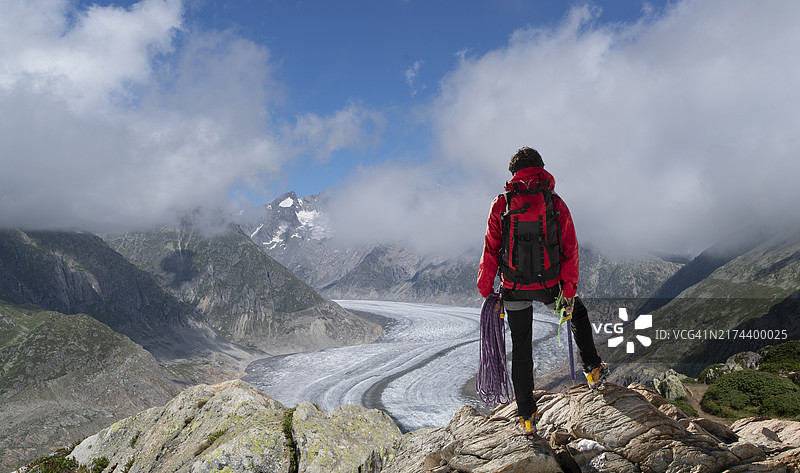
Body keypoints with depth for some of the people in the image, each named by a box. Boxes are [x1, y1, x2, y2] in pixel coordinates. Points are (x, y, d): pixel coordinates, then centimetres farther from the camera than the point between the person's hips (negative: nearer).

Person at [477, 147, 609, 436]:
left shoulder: (501, 204, -4)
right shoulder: (555, 204, -3)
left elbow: (491, 250, -4)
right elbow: (569, 249, -5)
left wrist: (486, 289, 2)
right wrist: (569, 291, -1)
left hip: (514, 289, 0)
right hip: (548, 286, 0)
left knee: (521, 349, 11)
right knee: (578, 313, 32)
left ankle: (527, 417, 17)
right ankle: (593, 370, 37)